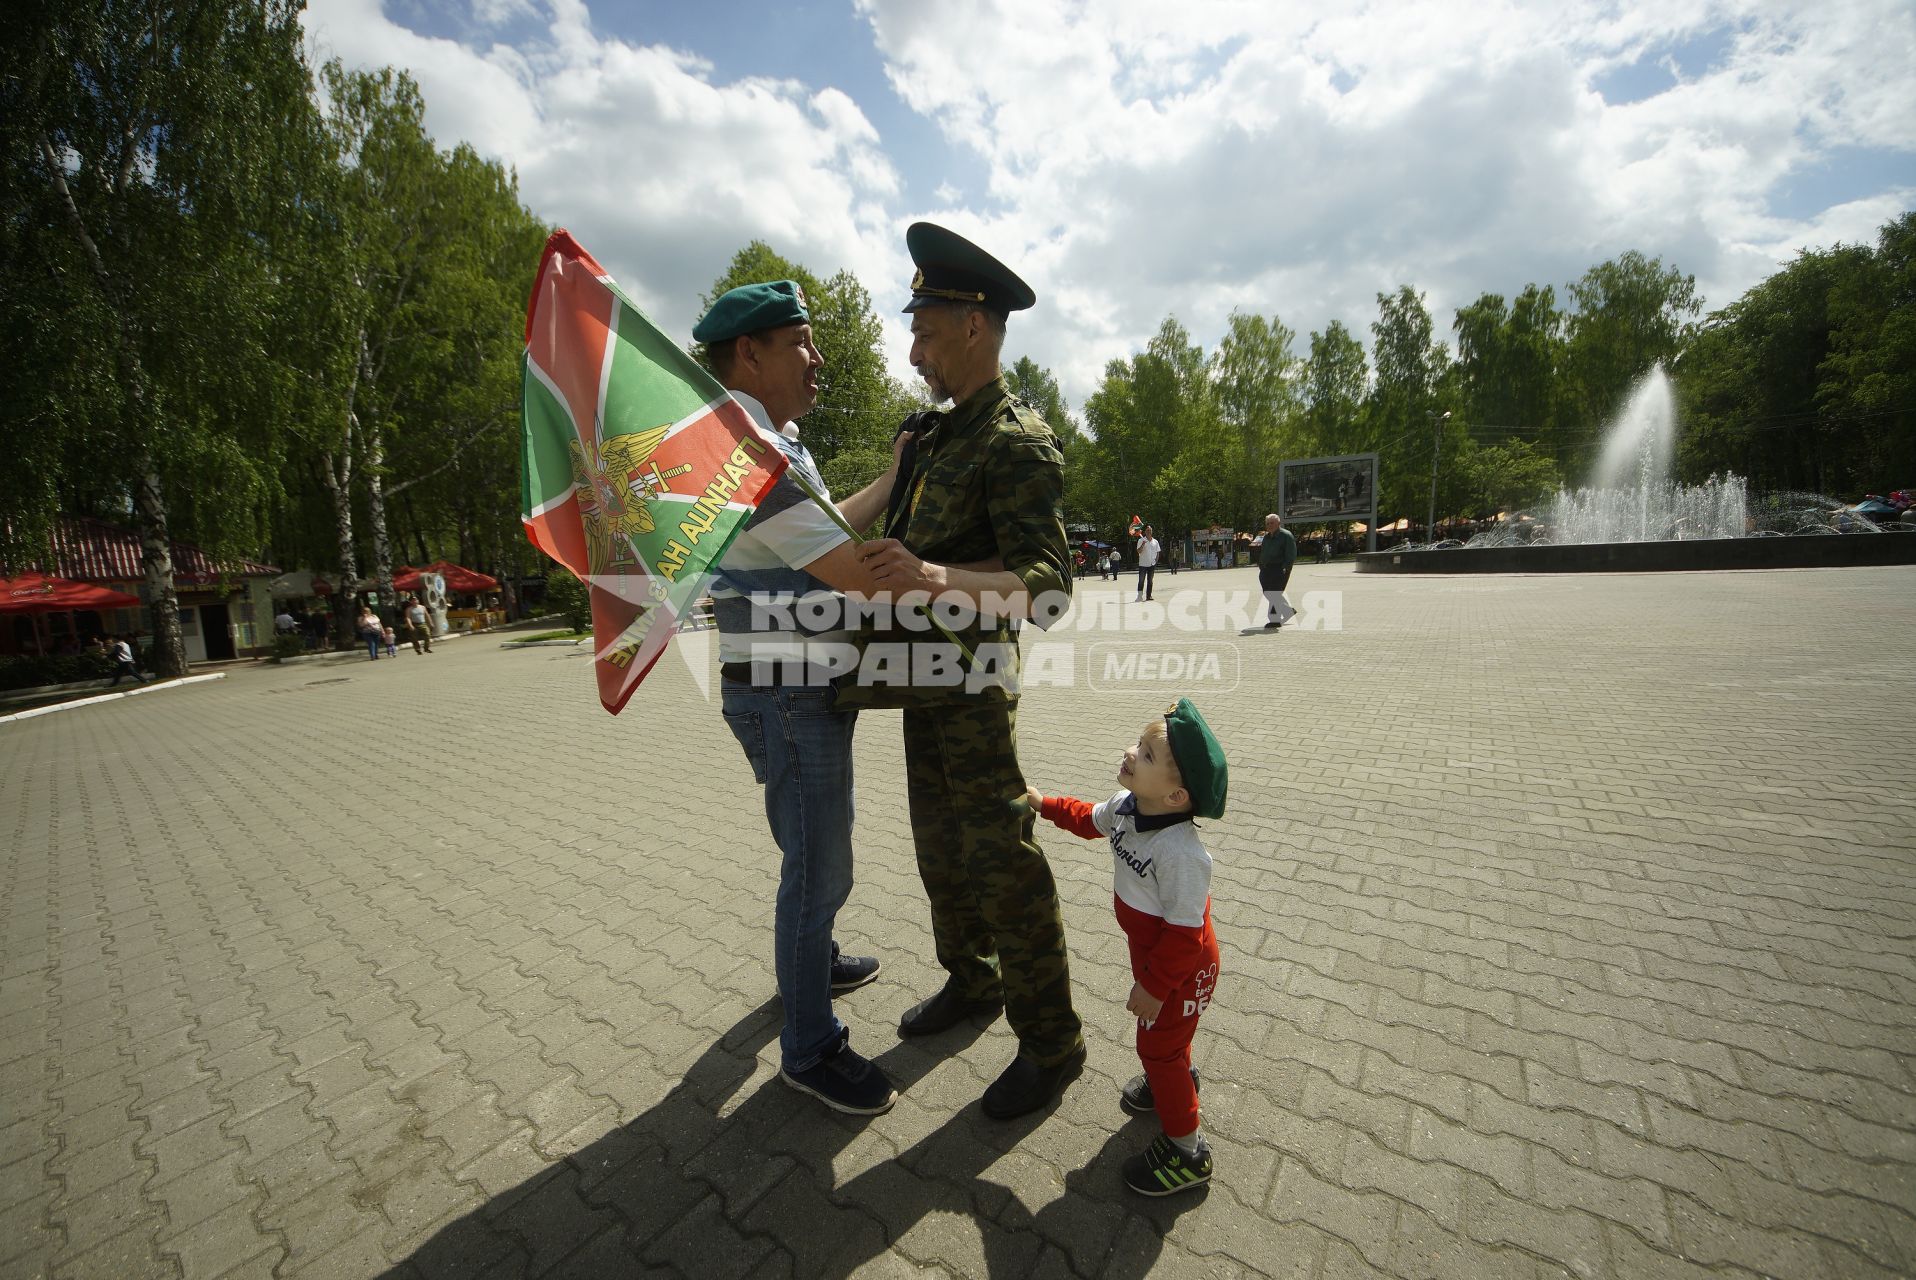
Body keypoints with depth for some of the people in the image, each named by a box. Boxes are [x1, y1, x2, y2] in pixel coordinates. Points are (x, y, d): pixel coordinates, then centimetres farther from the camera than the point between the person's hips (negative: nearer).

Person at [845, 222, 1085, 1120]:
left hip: (972, 685, -9)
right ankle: (970, 980, 40)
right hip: (927, 679, 9)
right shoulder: (936, 433, 12)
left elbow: (1046, 582, -27)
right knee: (938, 844, 19)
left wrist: (938, 578, -40)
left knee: (998, 857, -1)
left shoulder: (1018, 441, -16)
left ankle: (1051, 1043, 19)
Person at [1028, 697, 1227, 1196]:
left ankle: (1186, 1150, 32)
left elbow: (1184, 932, -31)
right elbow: (1090, 820, 10)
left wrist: (1154, 986, -21)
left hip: (1182, 967, -8)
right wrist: (1045, 804, 12)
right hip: (1151, 949, 8)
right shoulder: (1125, 806, -16)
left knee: (1157, 1045, 9)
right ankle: (1179, 1076, 60)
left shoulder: (1181, 853, -40)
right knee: (1164, 1033, 30)